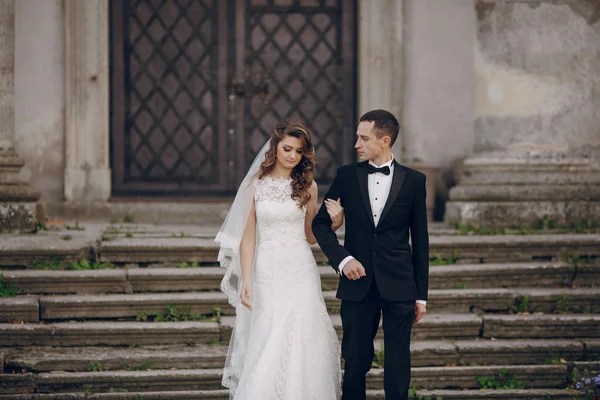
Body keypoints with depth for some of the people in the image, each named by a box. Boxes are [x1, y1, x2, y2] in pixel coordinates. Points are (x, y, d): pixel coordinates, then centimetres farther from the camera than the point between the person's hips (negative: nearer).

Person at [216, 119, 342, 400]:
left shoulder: (307, 186, 5)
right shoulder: (256, 184, 2)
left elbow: (310, 236, 12)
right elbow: (248, 236, 1)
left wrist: (333, 224, -7)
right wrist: (246, 280, -6)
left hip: (300, 273, 1)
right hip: (267, 272, -1)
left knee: (299, 343, -3)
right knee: (266, 346, -3)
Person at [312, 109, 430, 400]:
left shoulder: (413, 181, 1)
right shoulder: (347, 176, 4)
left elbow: (420, 240, 4)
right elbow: (320, 223, 8)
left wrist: (421, 294, 4)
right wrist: (341, 258, -10)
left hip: (398, 286, -1)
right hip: (358, 284, 1)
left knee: (398, 365, 2)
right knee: (355, 360, 6)